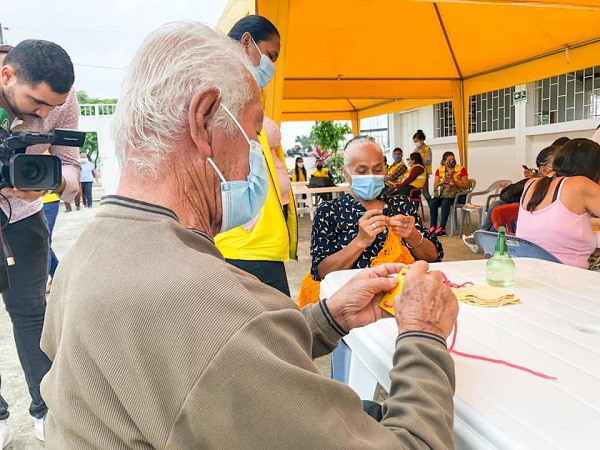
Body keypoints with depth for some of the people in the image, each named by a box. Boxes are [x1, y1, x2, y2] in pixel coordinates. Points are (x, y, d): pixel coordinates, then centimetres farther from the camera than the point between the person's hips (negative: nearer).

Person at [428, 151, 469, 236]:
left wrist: (454, 181, -16)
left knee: (445, 203, -34)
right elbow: (435, 186, 8)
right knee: (432, 203, -27)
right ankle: (432, 227, -22)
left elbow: (466, 186, -4)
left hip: (456, 194, -4)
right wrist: (443, 181, -11)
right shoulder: (439, 170, 10)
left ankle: (442, 228, -30)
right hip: (442, 193, 4)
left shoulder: (461, 169, 0)